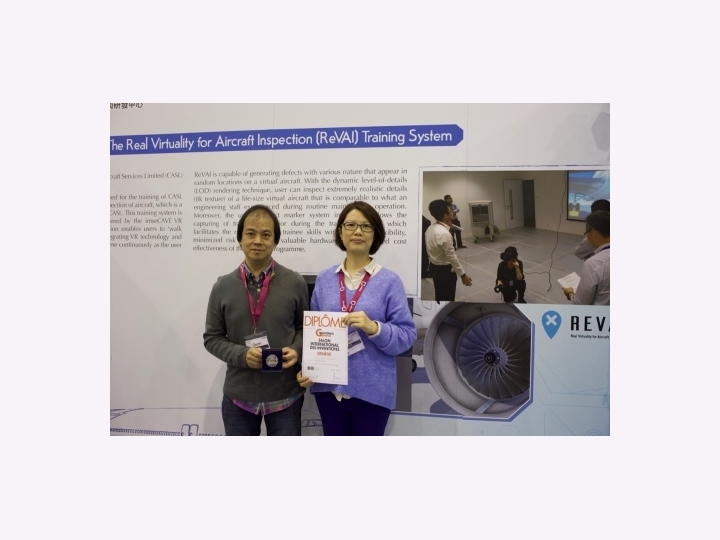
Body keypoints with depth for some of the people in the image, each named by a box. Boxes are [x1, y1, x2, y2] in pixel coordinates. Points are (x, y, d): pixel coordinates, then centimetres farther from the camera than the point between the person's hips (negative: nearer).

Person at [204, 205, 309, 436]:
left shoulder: (295, 283, -7)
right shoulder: (223, 286, -4)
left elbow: (305, 327, 5)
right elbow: (212, 338, 1)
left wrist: (296, 350, -15)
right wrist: (242, 354, -17)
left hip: (285, 395, -1)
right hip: (238, 395, 1)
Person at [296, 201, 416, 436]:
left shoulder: (389, 281, -6)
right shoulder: (324, 279, 4)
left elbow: (407, 335, -8)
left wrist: (374, 328, -25)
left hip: (372, 390, -3)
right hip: (328, 386, 3)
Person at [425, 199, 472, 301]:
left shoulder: (430, 229, -1)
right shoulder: (444, 233, -29)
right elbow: (452, 257, -24)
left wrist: (448, 226, 4)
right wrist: (463, 275, -13)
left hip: (434, 267, 9)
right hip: (445, 270, -9)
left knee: (439, 297, 23)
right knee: (447, 300, 7)